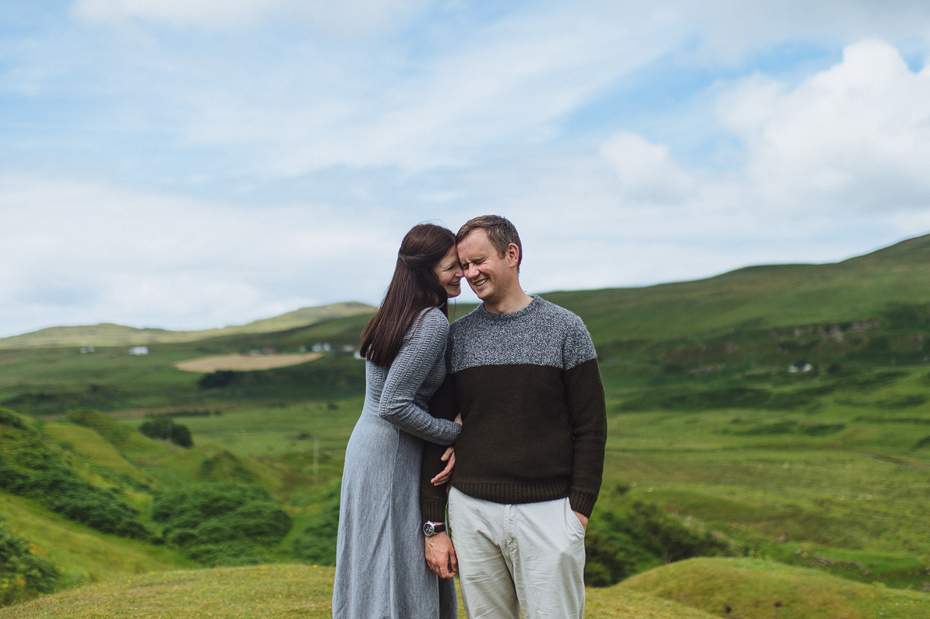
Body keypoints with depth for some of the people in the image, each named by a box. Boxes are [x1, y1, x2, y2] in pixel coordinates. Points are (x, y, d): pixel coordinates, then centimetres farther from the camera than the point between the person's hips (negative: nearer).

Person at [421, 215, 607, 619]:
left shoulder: (564, 329, 0)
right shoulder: (456, 336, 7)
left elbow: (591, 428, 1)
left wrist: (580, 511, -7)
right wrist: (433, 525, 3)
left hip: (548, 514, -2)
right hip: (473, 512, 2)